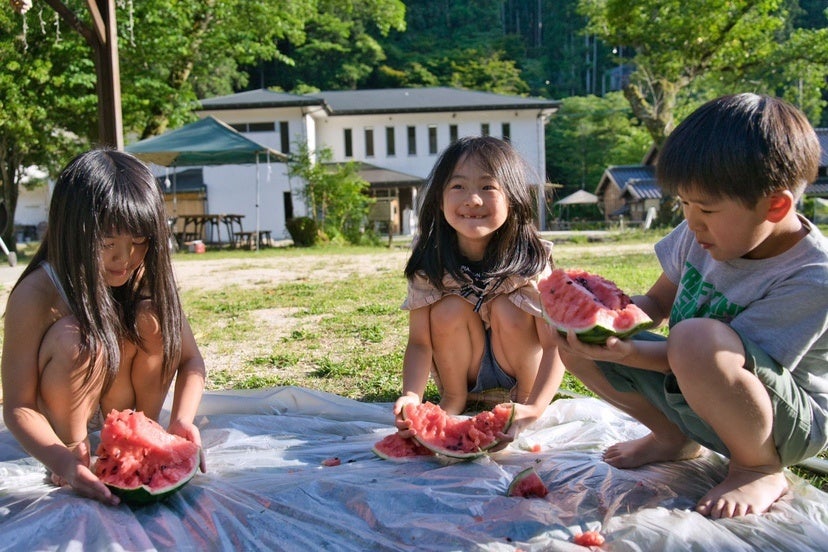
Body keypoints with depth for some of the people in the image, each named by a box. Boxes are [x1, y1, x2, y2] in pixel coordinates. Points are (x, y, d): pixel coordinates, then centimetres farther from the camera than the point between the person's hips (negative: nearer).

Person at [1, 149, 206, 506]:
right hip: (53, 418, -3)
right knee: (73, 337, -31)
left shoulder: (147, 279, -15)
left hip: (117, 404, 4)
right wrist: (63, 462, -43)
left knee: (152, 318, -22)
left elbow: (190, 359, -14)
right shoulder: (36, 295, -26)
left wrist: (182, 419, -32)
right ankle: (75, 450, -11)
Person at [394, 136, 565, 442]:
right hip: (460, 367, 1)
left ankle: (525, 395, -2)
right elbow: (419, 342, -19)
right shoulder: (429, 262, -20)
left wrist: (533, 408, -41)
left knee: (508, 310, -27)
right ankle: (453, 398, -3)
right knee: (450, 310, -25)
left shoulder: (530, 260, -25)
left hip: (521, 368, -1)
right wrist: (411, 396, -38)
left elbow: (555, 344, -26)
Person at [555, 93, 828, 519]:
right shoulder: (706, 233, -7)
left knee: (697, 338, -40)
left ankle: (761, 469, -11)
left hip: (790, 421, -6)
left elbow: (732, 359, -27)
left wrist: (629, 353, -38)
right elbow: (658, 301, 5)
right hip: (689, 394, 7)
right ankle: (675, 438, 9)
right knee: (574, 345, -9)